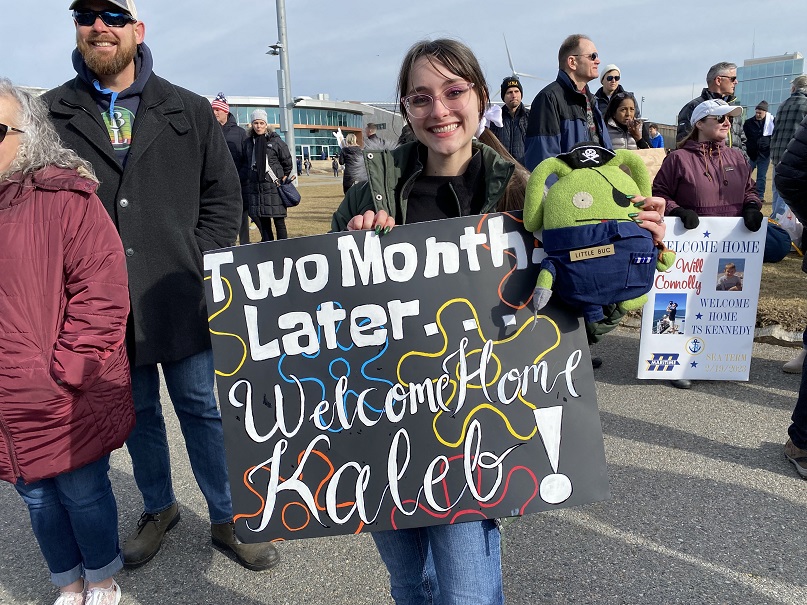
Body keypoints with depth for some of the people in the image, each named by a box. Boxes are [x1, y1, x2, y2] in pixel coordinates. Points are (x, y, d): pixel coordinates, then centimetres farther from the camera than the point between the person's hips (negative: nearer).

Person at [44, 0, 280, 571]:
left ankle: (227, 519, 27)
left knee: (203, 411, 9)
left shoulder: (190, 112, 4)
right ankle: (158, 508, 40)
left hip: (181, 300, -1)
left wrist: (198, 265, -4)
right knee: (137, 414, 17)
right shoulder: (51, 114, 3)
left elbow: (223, 194, 5)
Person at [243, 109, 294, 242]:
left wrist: (285, 178, 6)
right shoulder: (248, 142, 11)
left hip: (274, 186, -4)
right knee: (262, 222, 6)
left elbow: (287, 161, 6)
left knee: (279, 221, -3)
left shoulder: (276, 141, 0)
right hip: (255, 188, 4)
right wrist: (245, 184, 14)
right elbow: (245, 163, 17)